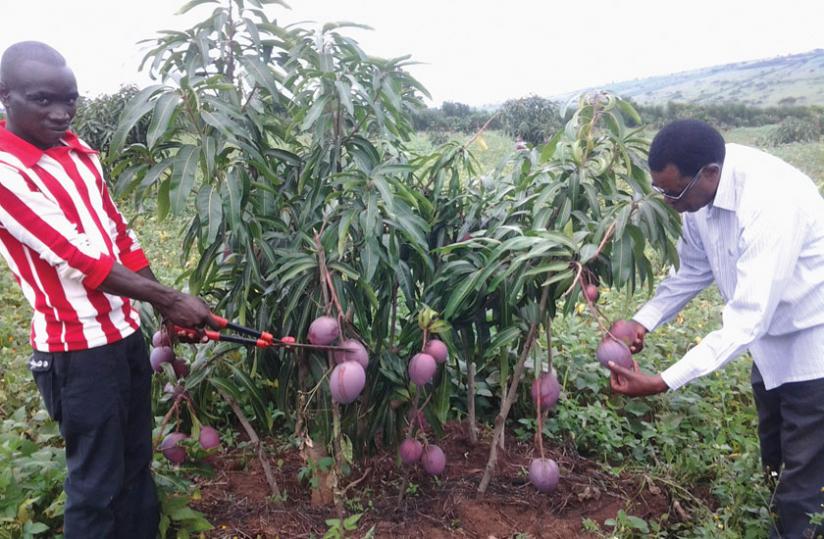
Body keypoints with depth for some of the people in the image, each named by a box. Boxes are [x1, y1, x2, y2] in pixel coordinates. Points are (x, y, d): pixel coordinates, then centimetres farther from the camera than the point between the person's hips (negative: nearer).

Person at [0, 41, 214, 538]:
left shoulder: (79, 152, 8)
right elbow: (77, 259, -20)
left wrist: (166, 312, 7)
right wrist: (170, 300, -16)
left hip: (127, 332, 7)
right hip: (78, 349, -7)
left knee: (137, 464, 18)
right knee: (97, 481, 5)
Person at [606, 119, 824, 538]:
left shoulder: (771, 203, -38)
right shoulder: (700, 188, -13)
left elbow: (748, 318, -40)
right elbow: (694, 268, 1)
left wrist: (663, 382, -41)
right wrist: (643, 322, -12)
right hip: (771, 334, 8)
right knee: (773, 455, 25)